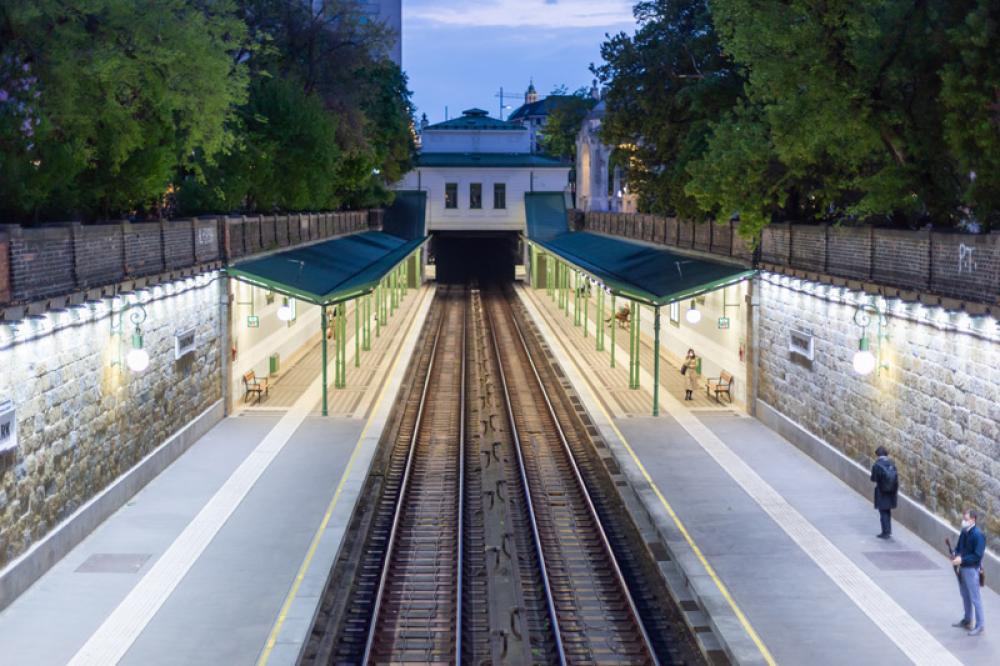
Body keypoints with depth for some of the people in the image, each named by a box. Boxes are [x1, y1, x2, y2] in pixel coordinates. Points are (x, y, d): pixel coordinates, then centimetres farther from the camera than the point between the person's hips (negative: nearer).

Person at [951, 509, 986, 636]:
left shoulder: (978, 535, -20)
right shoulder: (964, 532, 4)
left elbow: (977, 555, -22)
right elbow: (959, 547, 16)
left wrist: (962, 560, -25)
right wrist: (956, 554, -6)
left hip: (971, 570, -8)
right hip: (962, 568, 8)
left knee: (975, 598, 0)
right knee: (965, 596, 21)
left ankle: (980, 625, 8)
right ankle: (967, 620, 36)